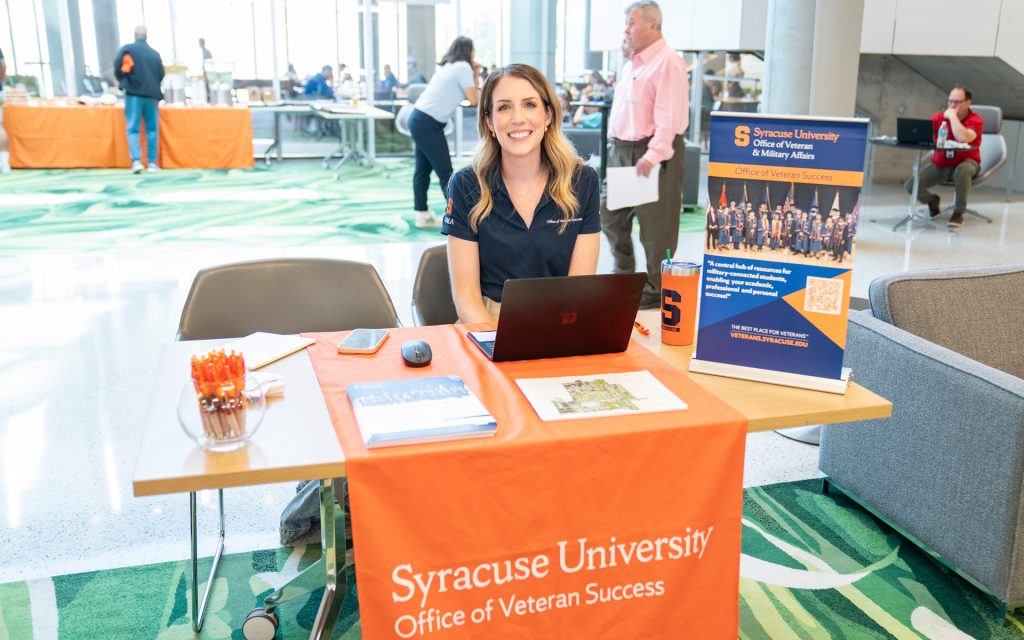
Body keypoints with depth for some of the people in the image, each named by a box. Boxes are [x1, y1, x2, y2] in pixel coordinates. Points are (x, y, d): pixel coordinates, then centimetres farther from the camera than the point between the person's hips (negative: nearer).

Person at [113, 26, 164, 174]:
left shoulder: (127, 49, -1)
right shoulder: (155, 54, 8)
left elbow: (118, 68, -9)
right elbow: (161, 75, 10)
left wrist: (123, 82, 8)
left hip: (134, 94, -2)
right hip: (151, 95, 2)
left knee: (133, 128, 0)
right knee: (152, 129, 8)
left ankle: (136, 160, -13)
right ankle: (152, 163, 6)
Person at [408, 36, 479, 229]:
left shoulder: (450, 66, 19)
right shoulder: (463, 67, -8)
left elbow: (462, 95, 21)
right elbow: (474, 100, -8)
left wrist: (473, 73, 18)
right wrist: (475, 74, 2)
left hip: (419, 119, 10)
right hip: (428, 124, -10)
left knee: (422, 170, 12)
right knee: (445, 172, -4)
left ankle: (422, 215, 18)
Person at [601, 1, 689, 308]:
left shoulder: (668, 63, -12)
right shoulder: (632, 64, 17)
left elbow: (668, 116, -21)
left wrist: (653, 155, -28)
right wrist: (614, 144, 18)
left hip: (652, 153, -10)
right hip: (622, 151, 10)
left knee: (654, 226, -2)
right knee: (611, 215, 15)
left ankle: (657, 291, 9)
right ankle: (624, 275, 32)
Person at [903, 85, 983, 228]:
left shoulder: (975, 120, -13)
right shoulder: (938, 117, -2)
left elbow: (963, 138, -34)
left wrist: (952, 116, -25)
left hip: (965, 162, -3)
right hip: (938, 164, 4)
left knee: (962, 171, -41)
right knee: (910, 185, -16)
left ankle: (958, 213, -19)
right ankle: (932, 200, 22)